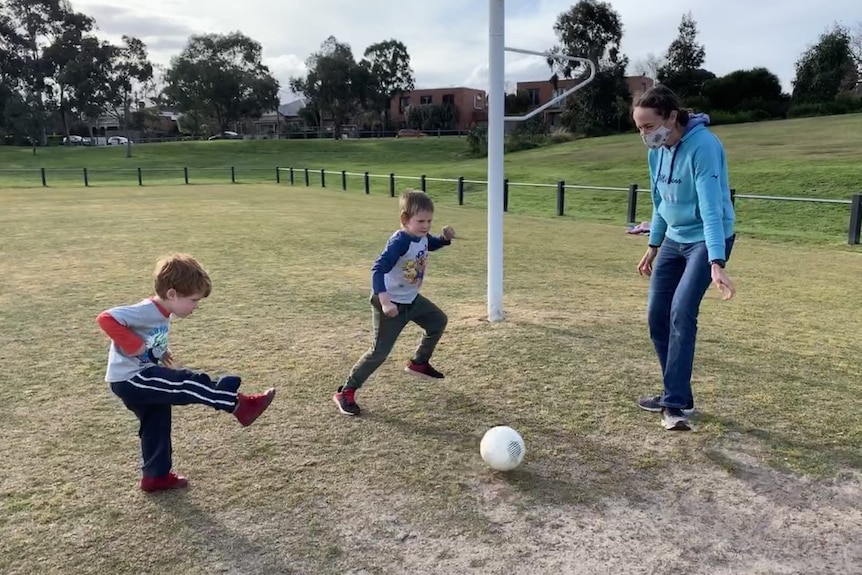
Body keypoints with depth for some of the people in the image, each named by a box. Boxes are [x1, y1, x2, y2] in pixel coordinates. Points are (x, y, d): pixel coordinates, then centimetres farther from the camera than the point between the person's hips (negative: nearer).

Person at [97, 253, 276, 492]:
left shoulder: (161, 313, 8)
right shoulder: (146, 312, -22)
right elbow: (106, 318, -31)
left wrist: (160, 352, 9)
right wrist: (134, 346, -28)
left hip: (140, 377, 10)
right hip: (129, 379, -10)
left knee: (157, 426, 17)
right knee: (189, 383, -18)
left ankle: (157, 476, 29)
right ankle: (239, 405, -16)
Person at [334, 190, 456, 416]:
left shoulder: (422, 236, -4)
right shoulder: (399, 242, -30)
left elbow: (430, 244, 22)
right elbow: (378, 270, -37)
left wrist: (445, 238, 1)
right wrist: (384, 301, -48)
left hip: (411, 299, 9)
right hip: (390, 304, -9)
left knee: (439, 321, 21)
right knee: (380, 352, -8)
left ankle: (419, 363, 37)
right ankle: (346, 392, 3)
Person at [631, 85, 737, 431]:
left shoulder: (703, 147, -23)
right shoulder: (656, 150, 0)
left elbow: (711, 208, -30)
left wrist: (716, 264, -38)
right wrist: (653, 246, 18)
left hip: (707, 239, -8)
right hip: (674, 239, 8)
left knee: (682, 313, -22)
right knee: (656, 317, 5)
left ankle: (677, 404, -14)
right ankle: (676, 395, 19)